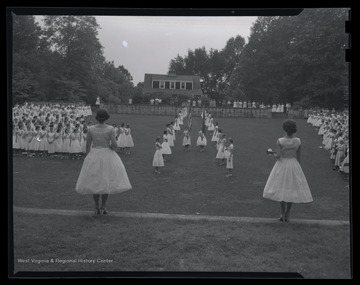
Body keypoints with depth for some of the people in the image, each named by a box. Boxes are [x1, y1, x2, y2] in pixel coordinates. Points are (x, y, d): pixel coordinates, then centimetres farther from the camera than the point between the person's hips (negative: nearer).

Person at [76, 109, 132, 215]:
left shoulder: (91, 129, -2)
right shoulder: (111, 129, -8)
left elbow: (87, 145, 2)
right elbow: (114, 144, -14)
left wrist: (88, 158, 12)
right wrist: (113, 147, 10)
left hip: (94, 156, 2)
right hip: (107, 156, -1)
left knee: (94, 182, 12)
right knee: (107, 181, 8)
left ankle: (97, 207, 14)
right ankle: (103, 207, 7)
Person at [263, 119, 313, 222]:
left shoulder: (279, 141, -14)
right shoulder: (298, 141, -5)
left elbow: (278, 156, -18)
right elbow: (298, 157, 2)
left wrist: (272, 153, 4)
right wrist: (297, 169, 12)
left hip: (282, 165, -2)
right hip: (294, 165, 2)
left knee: (281, 189, 11)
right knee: (291, 189, 12)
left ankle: (283, 213, 11)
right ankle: (287, 214, 15)